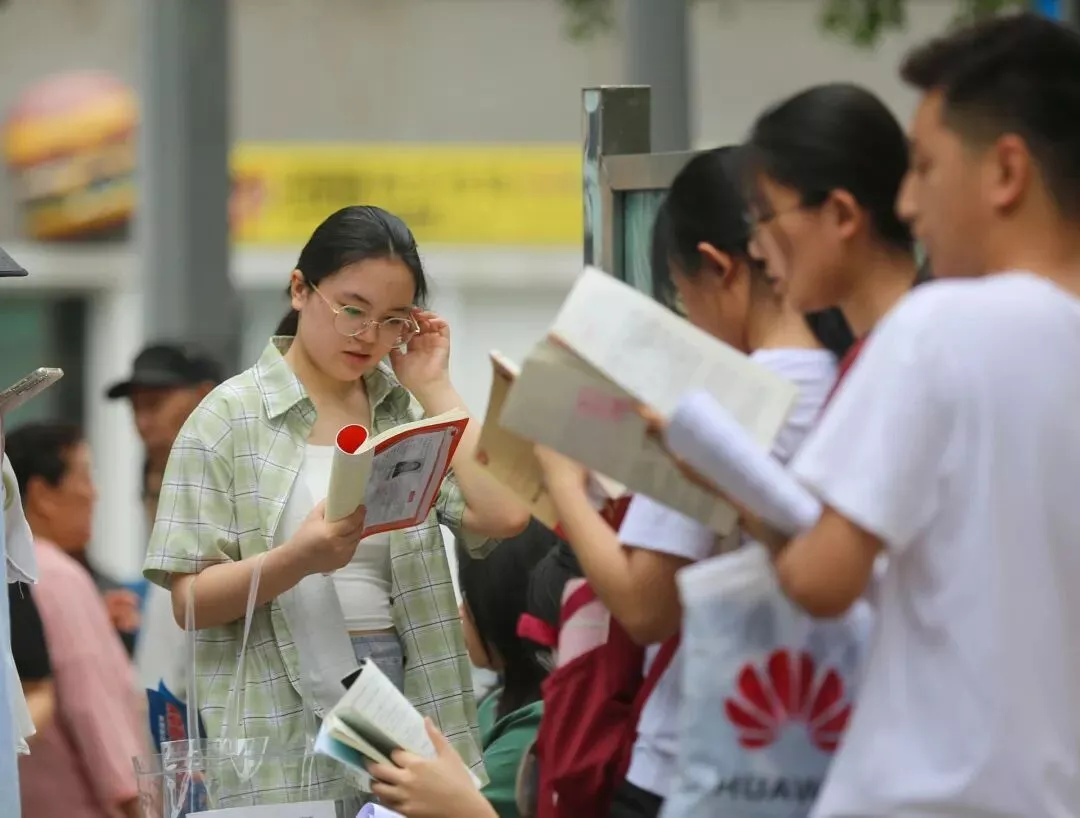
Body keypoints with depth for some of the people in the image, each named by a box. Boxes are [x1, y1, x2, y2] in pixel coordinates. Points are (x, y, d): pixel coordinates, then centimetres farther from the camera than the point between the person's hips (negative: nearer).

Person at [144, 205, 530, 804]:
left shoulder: (410, 410, 10)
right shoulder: (231, 418, -1)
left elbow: (503, 515, -5)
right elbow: (191, 601, -6)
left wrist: (434, 388, 0)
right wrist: (296, 559, -24)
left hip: (407, 701, 3)